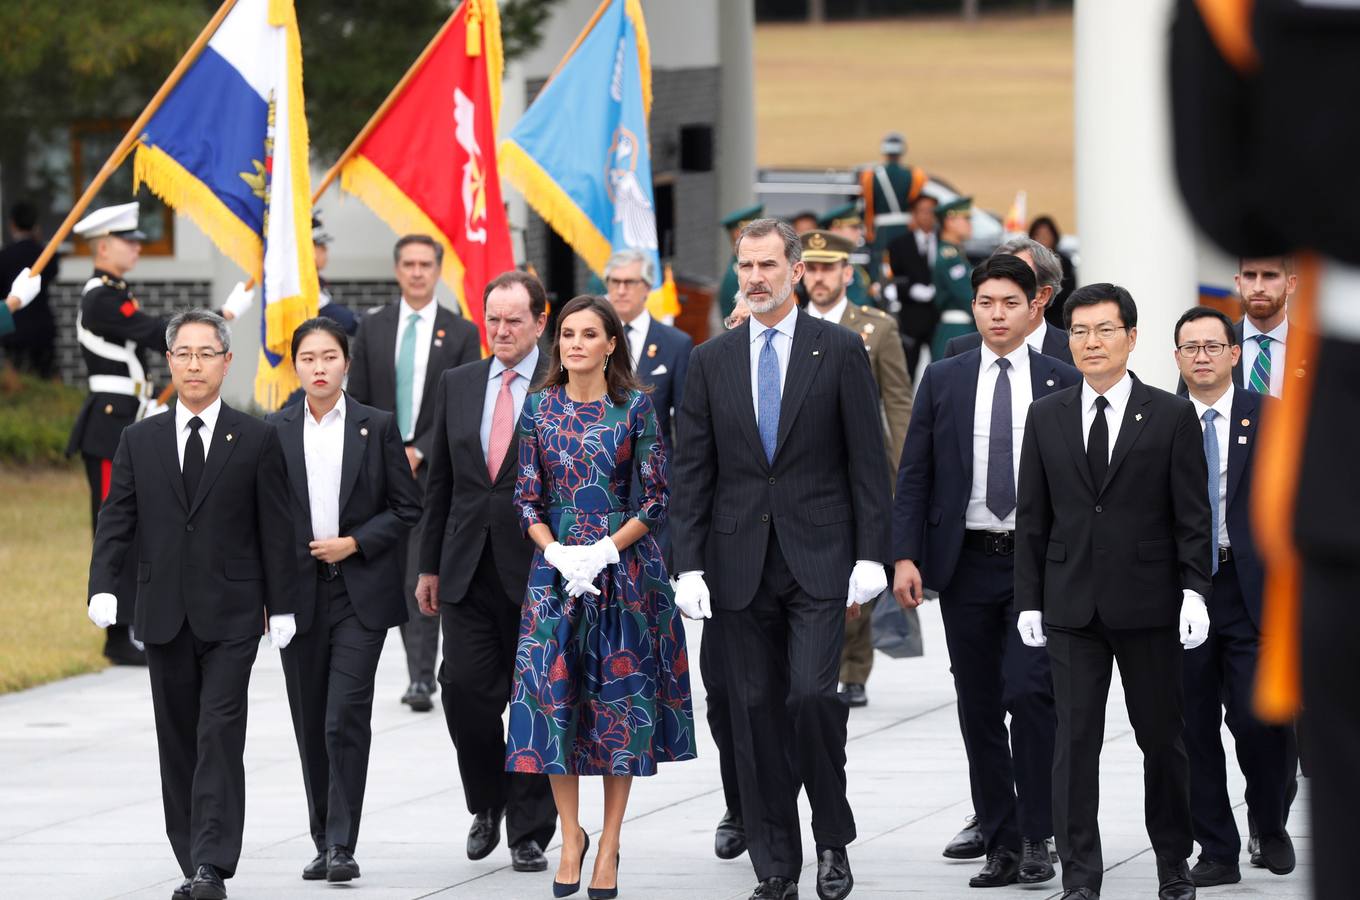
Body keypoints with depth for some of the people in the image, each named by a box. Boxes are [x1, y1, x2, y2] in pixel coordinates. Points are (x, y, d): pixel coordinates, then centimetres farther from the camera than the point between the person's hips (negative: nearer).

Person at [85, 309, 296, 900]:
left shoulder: (257, 440, 2)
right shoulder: (139, 441, 9)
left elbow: (275, 527, 2)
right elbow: (116, 518, 4)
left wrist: (281, 606, -2)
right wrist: (104, 586, -11)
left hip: (230, 614, -3)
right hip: (165, 616, 3)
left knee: (220, 736, -12)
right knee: (178, 741, 7)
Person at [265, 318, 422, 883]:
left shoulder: (377, 428, 3)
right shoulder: (274, 431, 5)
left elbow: (406, 508, 4)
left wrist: (354, 543, -9)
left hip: (361, 591, -2)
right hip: (299, 592, 2)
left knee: (346, 719, -12)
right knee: (310, 725, 7)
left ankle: (341, 846, -12)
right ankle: (324, 843, 17)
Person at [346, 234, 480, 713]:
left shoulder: (461, 334, 1)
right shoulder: (372, 328, 8)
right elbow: (357, 401, 8)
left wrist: (419, 452, -12)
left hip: (433, 469, -3)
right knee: (398, 579, 7)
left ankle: (422, 678, -10)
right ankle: (420, 668, 18)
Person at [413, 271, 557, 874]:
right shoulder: (457, 385, 11)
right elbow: (440, 482, 14)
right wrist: (428, 566, 12)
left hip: (539, 571, -3)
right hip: (467, 570, 3)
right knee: (465, 689, -4)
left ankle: (529, 833, 10)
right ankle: (487, 806, 19)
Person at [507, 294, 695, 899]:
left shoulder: (635, 407, -2)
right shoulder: (540, 407, 4)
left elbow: (656, 498, -3)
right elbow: (527, 500, 5)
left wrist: (604, 550, -14)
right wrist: (559, 554, -11)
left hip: (624, 569, -2)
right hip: (556, 569, 2)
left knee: (621, 696, 1)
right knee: (552, 696, -4)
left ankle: (610, 842, 9)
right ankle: (571, 836, 9)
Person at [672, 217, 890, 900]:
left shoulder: (840, 351, 1)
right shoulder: (711, 361, 8)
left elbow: (867, 461, 0)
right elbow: (692, 472, 7)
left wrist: (871, 557, -6)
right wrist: (689, 567, -1)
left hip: (818, 559, -3)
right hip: (739, 564, 3)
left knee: (813, 696, -15)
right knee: (756, 713, 4)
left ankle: (833, 838, 4)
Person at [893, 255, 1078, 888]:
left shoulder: (1063, 383, 3)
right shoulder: (943, 380, 7)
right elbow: (913, 474, 6)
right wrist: (905, 556, -4)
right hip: (966, 563, 3)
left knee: (1028, 690, -15)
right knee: (979, 709, 5)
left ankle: (1036, 837, -6)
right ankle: (1000, 844, 12)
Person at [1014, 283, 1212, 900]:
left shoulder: (1170, 416, 1)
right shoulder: (1046, 417, 8)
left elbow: (1192, 517, -1)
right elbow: (1031, 517, 9)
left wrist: (1195, 591, -10)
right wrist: (1029, 600, 4)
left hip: (1148, 605, -1)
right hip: (1072, 607, 2)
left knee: (1162, 737, 6)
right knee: (1075, 740, -2)